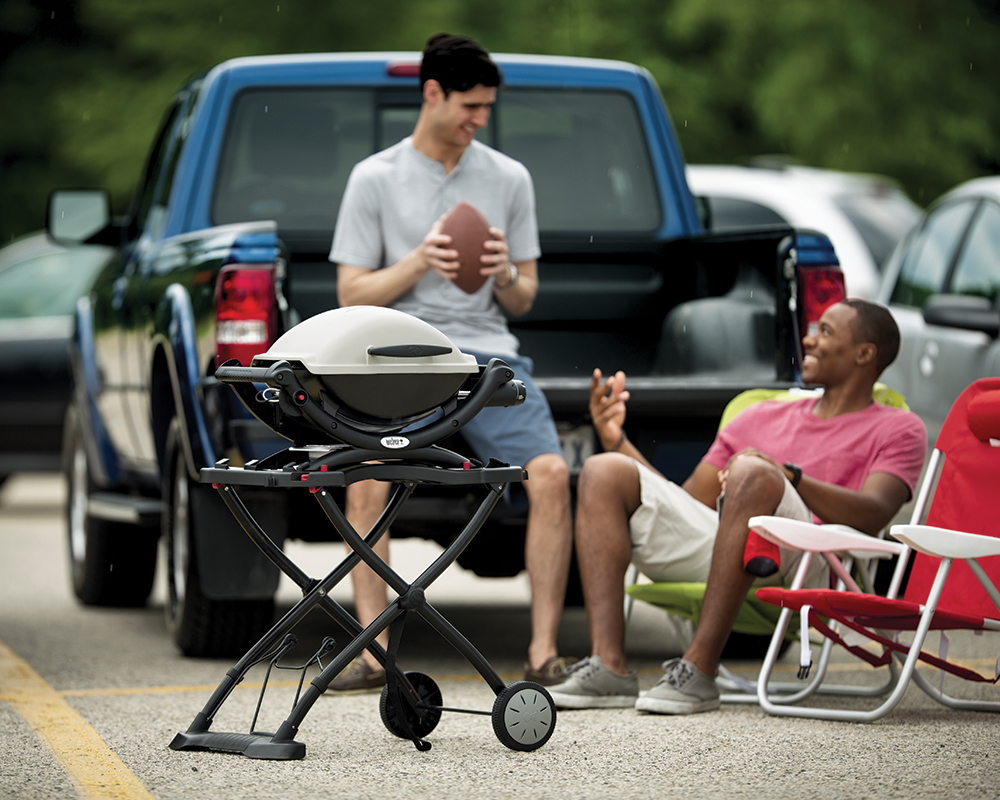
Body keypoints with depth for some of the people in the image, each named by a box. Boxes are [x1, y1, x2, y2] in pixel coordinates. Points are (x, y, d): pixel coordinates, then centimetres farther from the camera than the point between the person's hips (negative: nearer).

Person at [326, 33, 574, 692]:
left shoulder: (510, 179, 14)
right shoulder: (375, 179, 7)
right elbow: (352, 296, 5)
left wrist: (506, 275, -6)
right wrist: (418, 261, -11)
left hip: (489, 352, 2)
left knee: (551, 472, -23)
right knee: (369, 477, -29)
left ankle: (545, 652, -19)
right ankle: (373, 653, -25)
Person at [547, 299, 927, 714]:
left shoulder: (897, 429, 16)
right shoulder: (765, 416, 34)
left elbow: (873, 515, -6)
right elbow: (685, 503, 29)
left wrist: (789, 476, -20)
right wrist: (618, 441, 17)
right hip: (709, 547, 6)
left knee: (752, 474, -35)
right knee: (604, 470, -11)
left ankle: (699, 669, -39)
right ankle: (608, 668, -28)